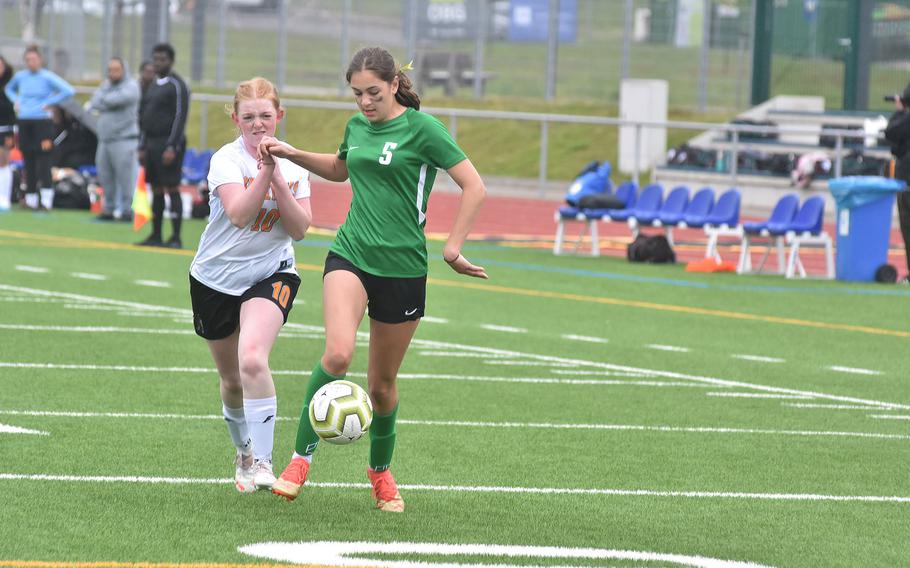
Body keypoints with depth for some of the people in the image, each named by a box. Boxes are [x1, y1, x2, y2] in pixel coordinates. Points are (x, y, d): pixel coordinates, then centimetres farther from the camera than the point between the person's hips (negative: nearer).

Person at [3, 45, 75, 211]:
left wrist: (50, 102, -11)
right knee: (28, 162, 6)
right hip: (24, 122, 5)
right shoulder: (20, 76, 9)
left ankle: (47, 200, -12)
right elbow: (9, 89, 30)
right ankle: (30, 198, 11)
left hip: (42, 122, -5)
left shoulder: (48, 77, -5)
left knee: (43, 160, -11)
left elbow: (69, 91, -13)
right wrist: (16, 101, 12)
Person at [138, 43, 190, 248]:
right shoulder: (153, 87, 18)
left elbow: (180, 117, -14)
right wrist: (142, 147, 16)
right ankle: (155, 236, 13)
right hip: (152, 144, 8)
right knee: (156, 190, 9)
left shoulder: (177, 86, -7)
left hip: (169, 144, -8)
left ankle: (176, 238, -11)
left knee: (172, 189, -10)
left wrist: (172, 147, -20)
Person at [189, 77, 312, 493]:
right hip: (215, 277, 0)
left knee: (252, 360, -27)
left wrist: (278, 182, -17)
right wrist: (265, 169, -30)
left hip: (270, 275, 0)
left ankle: (262, 462, -24)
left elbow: (300, 229, -6)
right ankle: (244, 453, 39)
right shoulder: (227, 159, -11)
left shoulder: (293, 164, 0)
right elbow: (238, 213, -26)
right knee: (232, 381, 12)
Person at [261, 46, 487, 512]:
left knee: (382, 384, 8)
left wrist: (453, 248, -10)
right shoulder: (357, 127, 9)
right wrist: (291, 154, 19)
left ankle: (381, 471, 33)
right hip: (350, 256, 3)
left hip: (403, 268, -3)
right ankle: (300, 458, -14)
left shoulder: (421, 128, -8)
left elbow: (474, 187, -8)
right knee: (338, 354, -24)